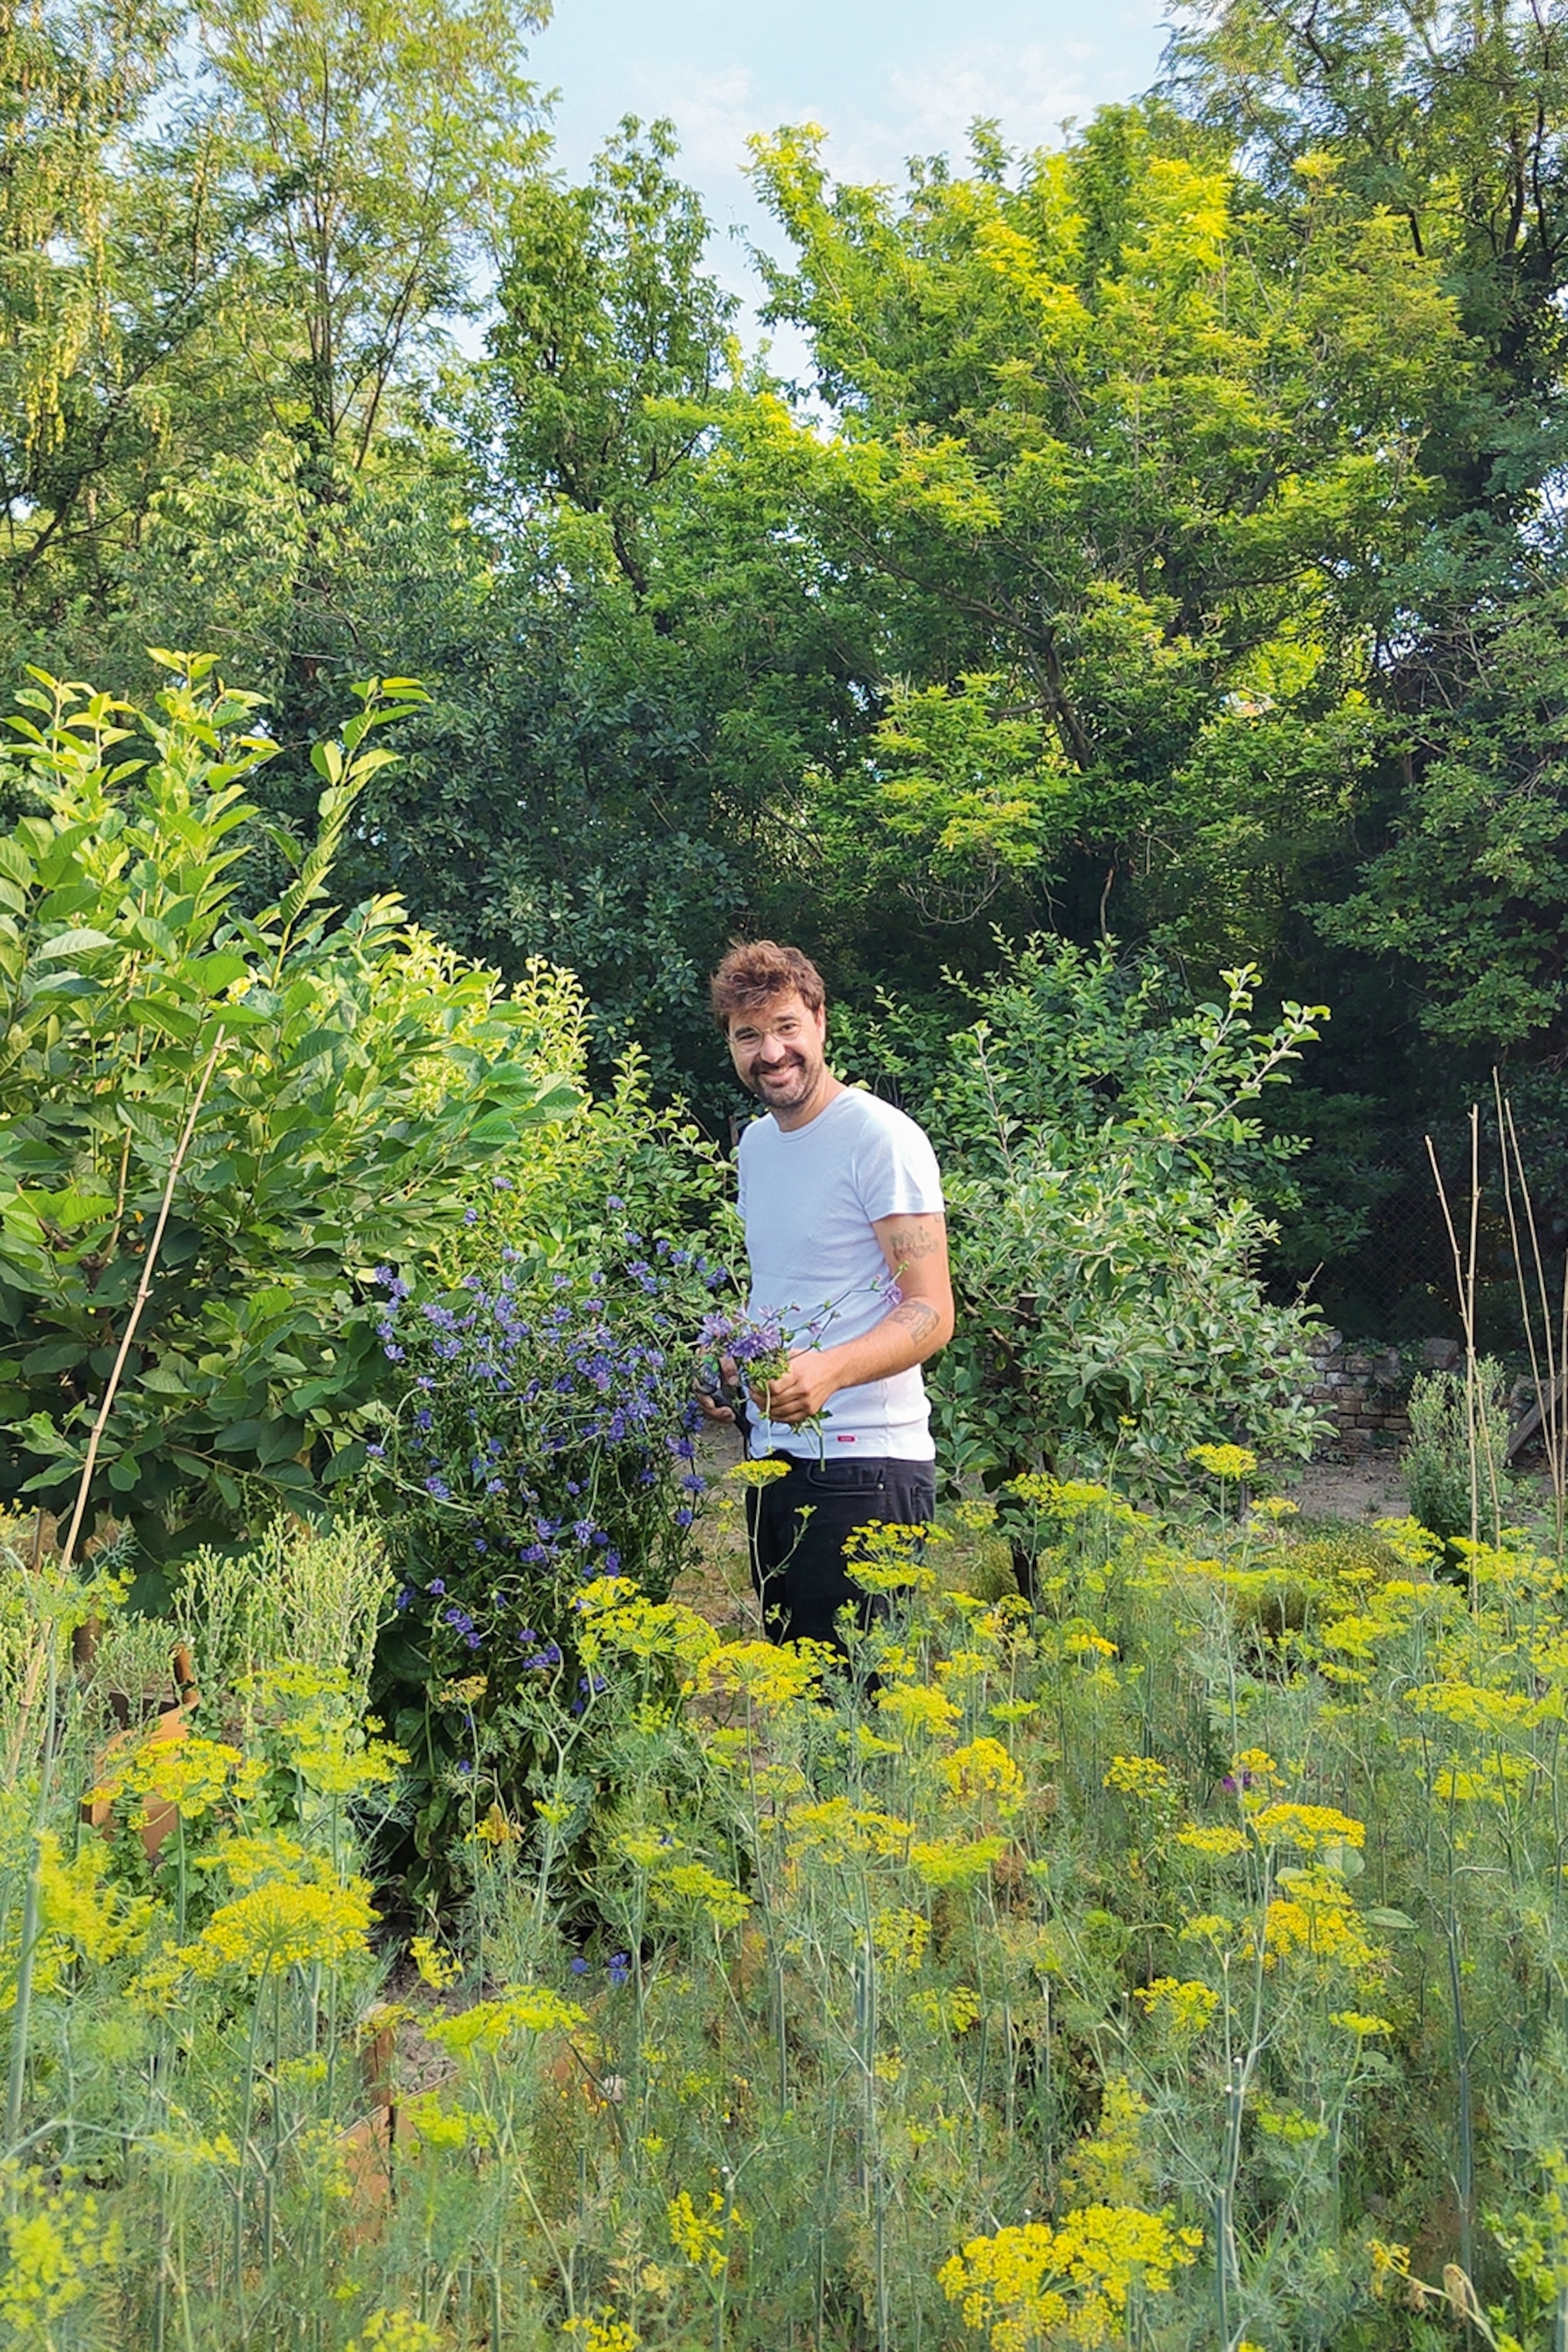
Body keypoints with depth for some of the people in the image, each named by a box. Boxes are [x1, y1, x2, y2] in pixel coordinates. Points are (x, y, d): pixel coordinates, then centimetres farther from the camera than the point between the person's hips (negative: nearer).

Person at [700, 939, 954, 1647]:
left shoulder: (882, 1138, -11)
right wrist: (731, 1366, 10)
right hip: (775, 1453, 8)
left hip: (864, 1463, -8)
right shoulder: (755, 1142, 15)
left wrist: (830, 1370, -32)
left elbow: (931, 1313, -16)